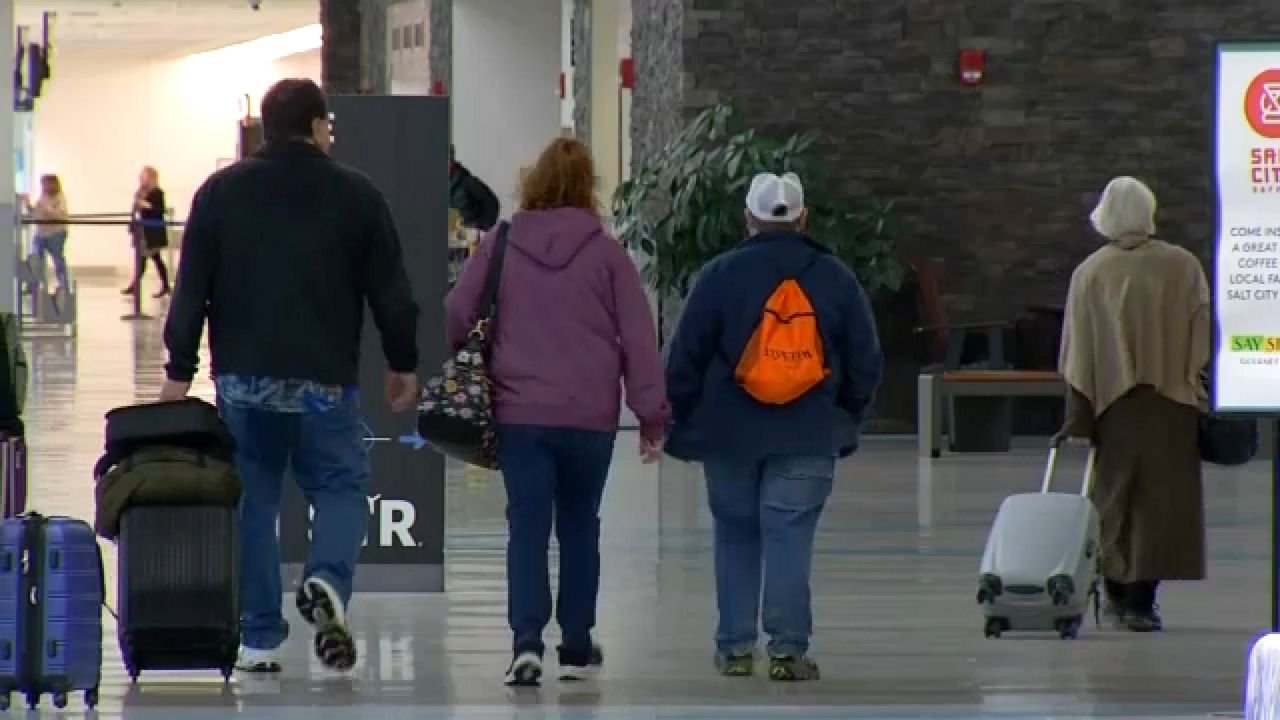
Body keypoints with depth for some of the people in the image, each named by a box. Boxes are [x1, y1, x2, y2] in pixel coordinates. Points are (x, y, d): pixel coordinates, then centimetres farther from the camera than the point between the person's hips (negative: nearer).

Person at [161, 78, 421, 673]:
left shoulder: (221, 191, 4)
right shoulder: (356, 194, 1)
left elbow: (191, 289, 2)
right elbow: (390, 291, 4)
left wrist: (180, 371, 5)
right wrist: (403, 364, 15)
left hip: (243, 379, 1)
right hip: (325, 380, -1)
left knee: (253, 498, 9)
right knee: (342, 487, 11)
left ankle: (260, 638, 6)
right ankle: (327, 581, -18)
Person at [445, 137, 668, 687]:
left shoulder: (499, 247, 0)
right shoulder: (606, 253, -1)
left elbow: (454, 319, 0)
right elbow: (639, 338, -1)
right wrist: (652, 414, 4)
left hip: (519, 415, 0)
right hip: (590, 417, 0)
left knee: (527, 527, -1)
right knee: (579, 527, 15)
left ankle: (527, 641, -17)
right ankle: (577, 647, 21)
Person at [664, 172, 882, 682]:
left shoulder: (720, 276, -2)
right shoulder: (835, 280, 4)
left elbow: (685, 359, -1)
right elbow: (865, 362, 9)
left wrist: (681, 423, 9)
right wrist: (847, 421, 21)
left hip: (729, 431, 0)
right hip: (808, 438, 0)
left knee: (735, 535, 12)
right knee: (790, 536, -1)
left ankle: (735, 647, 12)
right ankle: (787, 649, -8)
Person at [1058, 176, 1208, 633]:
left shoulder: (1089, 274, 1)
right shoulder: (1183, 267, -1)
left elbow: (1077, 351, -1)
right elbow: (1204, 337, -2)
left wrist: (1079, 418, 2)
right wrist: (1204, 396, 6)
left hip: (1113, 404, 1)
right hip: (1172, 403, -1)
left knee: (1114, 497, 14)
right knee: (1162, 498, 0)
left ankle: (1118, 591, 17)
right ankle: (1141, 599, -7)